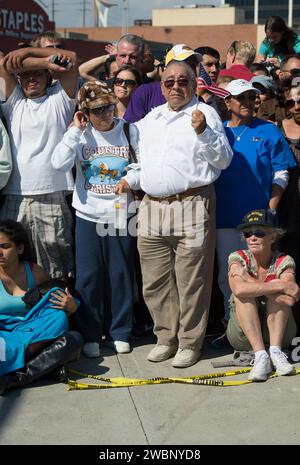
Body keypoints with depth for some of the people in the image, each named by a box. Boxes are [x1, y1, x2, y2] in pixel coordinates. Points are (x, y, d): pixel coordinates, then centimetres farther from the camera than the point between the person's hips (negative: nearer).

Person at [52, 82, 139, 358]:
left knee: (121, 274, 7)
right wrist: (76, 131, -12)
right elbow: (59, 164, -14)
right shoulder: (80, 136, 0)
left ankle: (119, 332, 20)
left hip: (121, 214, 0)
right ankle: (91, 335, 15)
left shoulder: (128, 132, 0)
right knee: (89, 276, 3)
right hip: (88, 215, 0)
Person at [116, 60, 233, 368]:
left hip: (191, 206, -6)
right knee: (155, 283, 10)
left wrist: (203, 132, -17)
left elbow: (224, 160, -4)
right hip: (152, 207, 6)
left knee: (191, 283, -2)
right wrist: (130, 180, 13)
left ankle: (189, 343, 11)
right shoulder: (150, 119, 20)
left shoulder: (205, 114, 2)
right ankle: (166, 338, 23)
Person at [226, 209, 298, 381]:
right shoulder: (238, 258, -8)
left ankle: (276, 351, -32)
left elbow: (289, 301, -29)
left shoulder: (284, 262, -8)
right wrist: (281, 286, -32)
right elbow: (239, 289, -33)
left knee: (276, 291, -23)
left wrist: (254, 286, -24)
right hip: (243, 334, 0)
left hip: (280, 331, 0)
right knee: (243, 294, -26)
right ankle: (260, 355, -38)